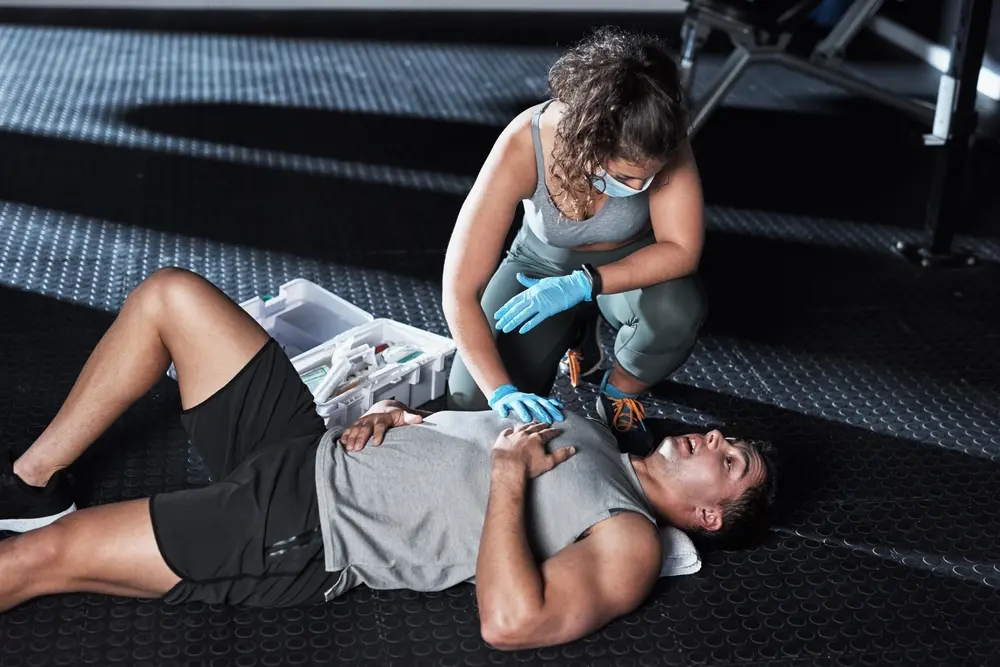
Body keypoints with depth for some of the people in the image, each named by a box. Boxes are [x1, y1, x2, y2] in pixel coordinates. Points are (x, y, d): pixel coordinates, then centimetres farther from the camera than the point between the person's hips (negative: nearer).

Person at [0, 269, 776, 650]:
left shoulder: (629, 545, -10)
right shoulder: (581, 428, 15)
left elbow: (509, 622, -28)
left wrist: (511, 474, -21)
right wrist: (391, 413, 0)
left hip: (301, 533, -8)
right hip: (309, 448, 8)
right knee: (170, 293, 2)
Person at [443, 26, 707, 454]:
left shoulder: (663, 141, -33)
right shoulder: (522, 149, -36)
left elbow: (682, 250, -27)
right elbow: (460, 292, -34)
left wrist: (583, 286, -38)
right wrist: (503, 392, -43)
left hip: (633, 268, 0)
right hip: (543, 265, 0)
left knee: (678, 308, -35)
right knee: (474, 406, -16)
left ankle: (619, 399, -1)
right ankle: (577, 336, 15)